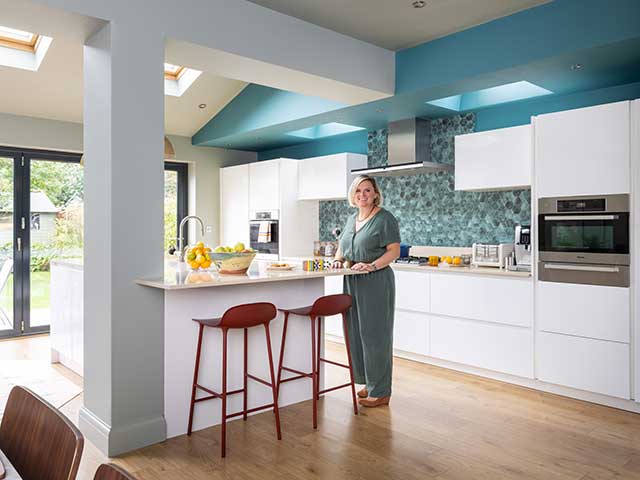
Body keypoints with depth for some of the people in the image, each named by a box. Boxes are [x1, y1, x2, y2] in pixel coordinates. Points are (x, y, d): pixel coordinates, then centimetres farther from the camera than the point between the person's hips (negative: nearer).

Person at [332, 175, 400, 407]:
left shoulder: (385, 218, -7)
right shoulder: (352, 219, 15)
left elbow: (394, 251, -11)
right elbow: (341, 247, 22)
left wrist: (372, 266, -24)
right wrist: (338, 260, 1)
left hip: (376, 284, -7)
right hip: (352, 283, 8)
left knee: (375, 335, -2)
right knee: (356, 333, 11)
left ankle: (380, 391, 9)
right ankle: (368, 382, 26)